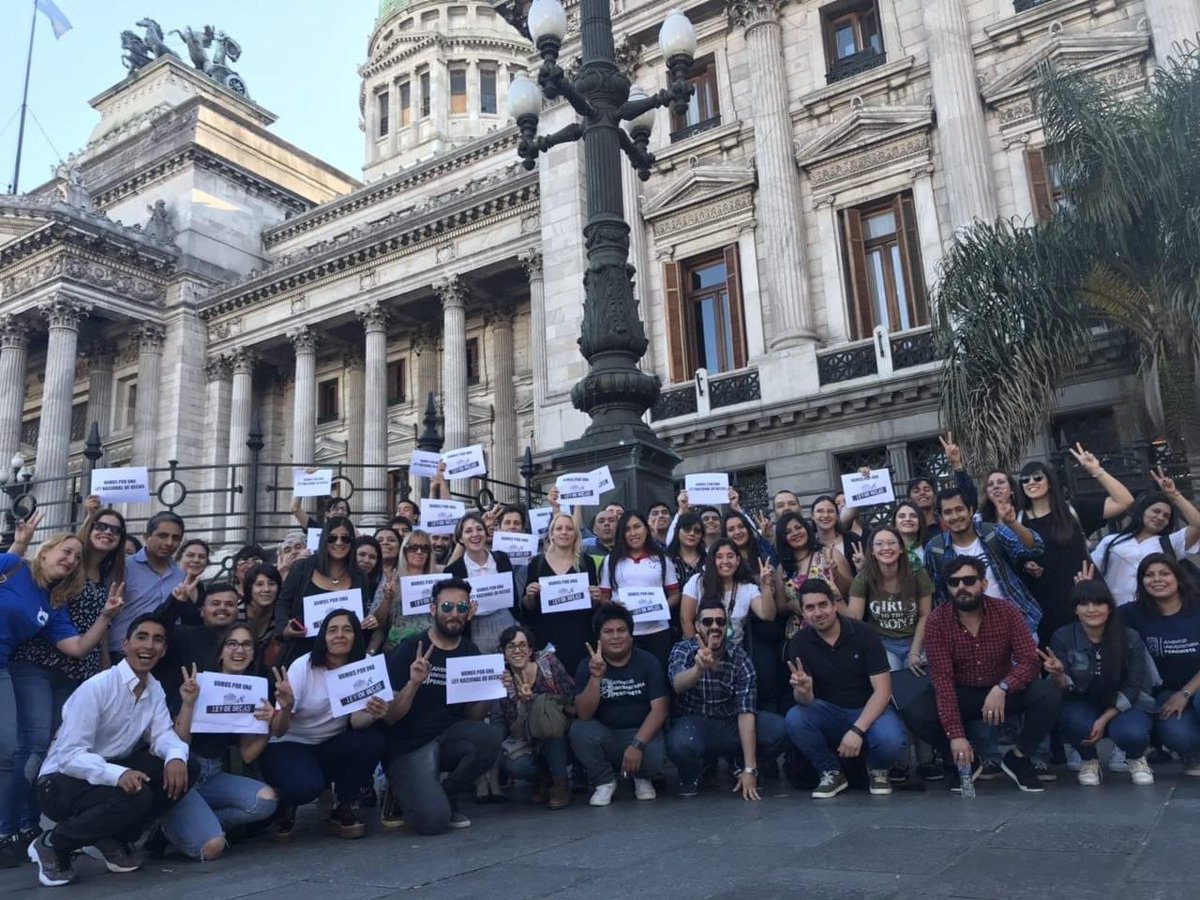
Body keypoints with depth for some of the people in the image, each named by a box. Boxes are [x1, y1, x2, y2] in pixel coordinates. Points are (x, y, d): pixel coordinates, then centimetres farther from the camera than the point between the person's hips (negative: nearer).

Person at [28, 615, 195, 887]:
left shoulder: (156, 690, 4)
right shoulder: (96, 687, -20)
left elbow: (162, 734, -5)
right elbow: (70, 756, -25)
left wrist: (175, 756, -29)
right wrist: (117, 774, -42)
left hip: (111, 774, 7)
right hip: (62, 782, -7)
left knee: (184, 768, -12)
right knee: (135, 796, -33)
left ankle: (113, 839, 3)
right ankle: (52, 845, -7)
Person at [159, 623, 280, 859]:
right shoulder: (200, 683, -9)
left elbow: (247, 756, 4)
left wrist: (268, 725, -12)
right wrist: (188, 704, -26)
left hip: (214, 777, 5)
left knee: (266, 800, -22)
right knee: (211, 847, -24)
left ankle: (202, 824, 0)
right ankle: (169, 827, 8)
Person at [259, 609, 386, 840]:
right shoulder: (303, 667, -16)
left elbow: (356, 721, -17)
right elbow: (277, 731, -19)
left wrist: (372, 715, -40)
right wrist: (285, 709, -42)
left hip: (331, 747, 4)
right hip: (289, 746, -3)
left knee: (373, 740, -26)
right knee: (307, 785, -35)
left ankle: (344, 811, -5)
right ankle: (285, 806, 3)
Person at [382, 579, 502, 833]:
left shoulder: (471, 652, 4)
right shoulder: (409, 649, -9)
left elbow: (472, 717, 4)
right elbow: (389, 717, -12)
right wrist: (413, 683, -28)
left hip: (448, 738, 4)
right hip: (408, 747, -4)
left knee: (488, 738, -27)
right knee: (433, 819, -24)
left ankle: (447, 797, 0)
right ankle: (401, 791, 11)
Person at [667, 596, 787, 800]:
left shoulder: (740, 659, -10)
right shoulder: (682, 650, -12)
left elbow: (746, 712, -16)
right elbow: (678, 684, -34)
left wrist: (749, 769, -23)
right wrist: (699, 668, -58)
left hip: (732, 724, 2)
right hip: (695, 724, -2)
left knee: (779, 730, -23)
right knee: (679, 743, -37)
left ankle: (741, 765, 9)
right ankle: (690, 775, 1)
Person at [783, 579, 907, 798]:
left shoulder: (863, 634, -13)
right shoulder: (799, 643, -9)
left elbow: (882, 691, -14)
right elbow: (805, 702, -13)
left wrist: (857, 730, -26)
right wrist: (803, 692, -39)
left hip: (869, 710, -1)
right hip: (830, 712, 2)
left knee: (893, 744, -33)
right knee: (795, 719, -29)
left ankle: (877, 769, 6)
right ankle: (832, 773, -2)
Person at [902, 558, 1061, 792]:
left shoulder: (1007, 612, -14)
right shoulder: (936, 621, -18)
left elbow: (1030, 661, -19)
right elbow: (942, 679, -22)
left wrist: (1002, 688, -40)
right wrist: (955, 735, -31)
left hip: (1003, 692, 1)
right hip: (960, 695, 0)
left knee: (1049, 696, -28)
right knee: (914, 714, -27)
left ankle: (1018, 758, -1)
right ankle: (966, 761, 3)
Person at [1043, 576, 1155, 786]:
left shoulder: (1130, 638, -12)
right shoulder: (1062, 637, -13)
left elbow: (1132, 688, -8)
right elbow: (1064, 688, -15)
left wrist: (1104, 719, -18)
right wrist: (1057, 674, -40)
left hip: (1124, 705, 1)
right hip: (1083, 704, 0)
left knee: (1130, 733, -32)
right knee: (1079, 725, -34)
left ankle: (1136, 759, 8)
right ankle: (1089, 760, 3)